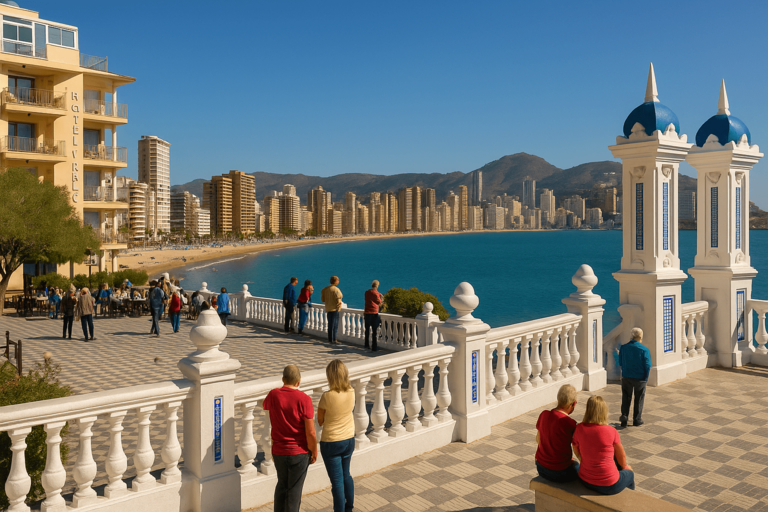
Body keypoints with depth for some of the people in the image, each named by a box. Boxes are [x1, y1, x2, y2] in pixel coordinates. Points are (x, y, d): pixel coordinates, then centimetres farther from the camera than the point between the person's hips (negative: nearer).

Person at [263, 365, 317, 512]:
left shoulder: (273, 395, -8)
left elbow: (265, 406, 18)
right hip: (299, 452, -4)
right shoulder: (304, 399, -18)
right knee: (295, 490, 9)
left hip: (278, 451, 4)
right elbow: (310, 432, -17)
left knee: (282, 486, 23)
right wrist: (314, 452, -2)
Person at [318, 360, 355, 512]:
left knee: (337, 480, 8)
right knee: (346, 475, 25)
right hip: (349, 440, 6)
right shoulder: (351, 392, -10)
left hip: (331, 442, -6)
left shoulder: (327, 396, -25)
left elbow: (320, 421, -12)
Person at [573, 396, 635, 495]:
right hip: (608, 486, -4)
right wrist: (625, 467, 21)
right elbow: (621, 456, -2)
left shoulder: (579, 429, -11)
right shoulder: (611, 431, -19)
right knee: (629, 474, 30)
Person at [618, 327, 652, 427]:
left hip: (626, 377, 2)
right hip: (640, 378, -2)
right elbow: (647, 366, -12)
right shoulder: (644, 350, -13)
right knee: (639, 399, 13)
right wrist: (645, 378, 1)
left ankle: (624, 416, 7)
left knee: (626, 398, 16)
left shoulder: (623, 347, -4)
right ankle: (637, 420, 21)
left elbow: (620, 363, 3)